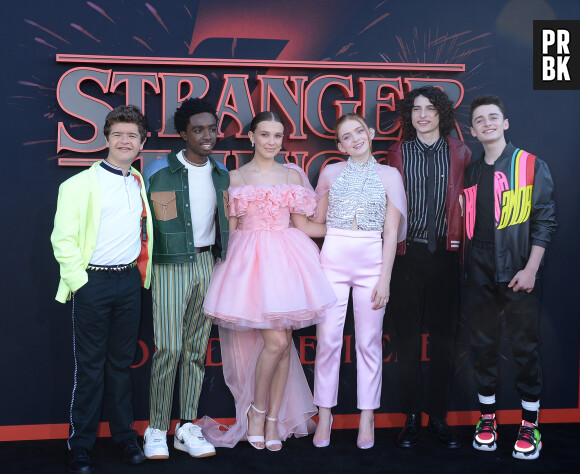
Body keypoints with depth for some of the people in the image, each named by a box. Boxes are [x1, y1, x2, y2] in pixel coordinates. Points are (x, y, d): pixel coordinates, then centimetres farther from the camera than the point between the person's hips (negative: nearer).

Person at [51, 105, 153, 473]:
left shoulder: (140, 183, 12)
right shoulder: (80, 185, -5)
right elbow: (63, 239, -7)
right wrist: (79, 281, -10)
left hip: (130, 280, 4)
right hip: (93, 281, -4)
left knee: (122, 361, 13)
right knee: (90, 365, 2)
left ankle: (125, 434, 24)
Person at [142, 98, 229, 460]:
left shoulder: (222, 174, 11)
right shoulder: (158, 172, -4)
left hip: (209, 264, 5)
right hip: (171, 266, -4)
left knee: (198, 347, 7)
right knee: (169, 347, -8)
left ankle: (187, 427, 16)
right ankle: (157, 429, 5)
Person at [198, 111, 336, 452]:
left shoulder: (293, 175, 11)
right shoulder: (236, 177, 5)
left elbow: (302, 224, 12)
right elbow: (230, 228, 5)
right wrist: (230, 265, -1)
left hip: (286, 257, 3)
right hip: (250, 258, -3)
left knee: (283, 343, 3)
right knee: (275, 341, -12)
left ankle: (274, 419, 16)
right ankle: (257, 409, 11)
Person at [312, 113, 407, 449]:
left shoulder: (389, 175, 6)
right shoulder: (331, 173, 9)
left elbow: (391, 231, 2)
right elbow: (316, 222, 14)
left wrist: (385, 277, -5)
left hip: (372, 261, -1)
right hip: (333, 258, 1)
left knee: (369, 340, 3)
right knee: (328, 338, 0)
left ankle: (367, 419, 15)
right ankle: (325, 416, 13)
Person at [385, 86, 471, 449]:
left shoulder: (460, 153, 6)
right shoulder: (398, 154, 6)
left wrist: (461, 200, 0)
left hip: (446, 253, 1)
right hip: (408, 252, 0)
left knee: (444, 337, 5)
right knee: (407, 337, 3)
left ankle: (439, 417, 19)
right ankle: (412, 417, 16)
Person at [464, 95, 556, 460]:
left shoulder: (532, 166, -1)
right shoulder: (472, 172, 12)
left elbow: (545, 220, -4)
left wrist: (531, 269, -12)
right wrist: (465, 266, 7)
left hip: (518, 273, -4)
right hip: (480, 275, 4)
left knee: (525, 347, 1)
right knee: (483, 345, 9)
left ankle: (530, 424, 13)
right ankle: (487, 417, 22)